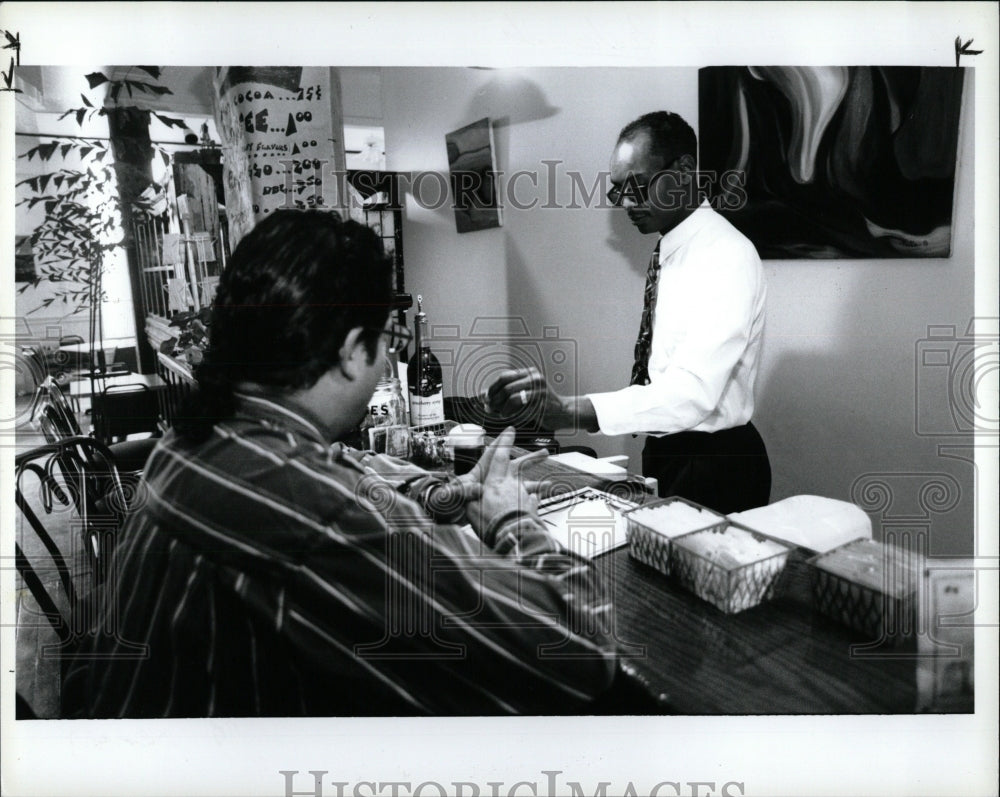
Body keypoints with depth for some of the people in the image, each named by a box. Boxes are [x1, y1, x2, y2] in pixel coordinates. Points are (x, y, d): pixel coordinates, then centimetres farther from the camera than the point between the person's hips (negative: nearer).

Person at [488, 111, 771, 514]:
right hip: (665, 452, 8)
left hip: (714, 464, -8)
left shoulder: (726, 255, -19)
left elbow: (693, 391, -32)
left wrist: (567, 410, -42)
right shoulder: (668, 252, 9)